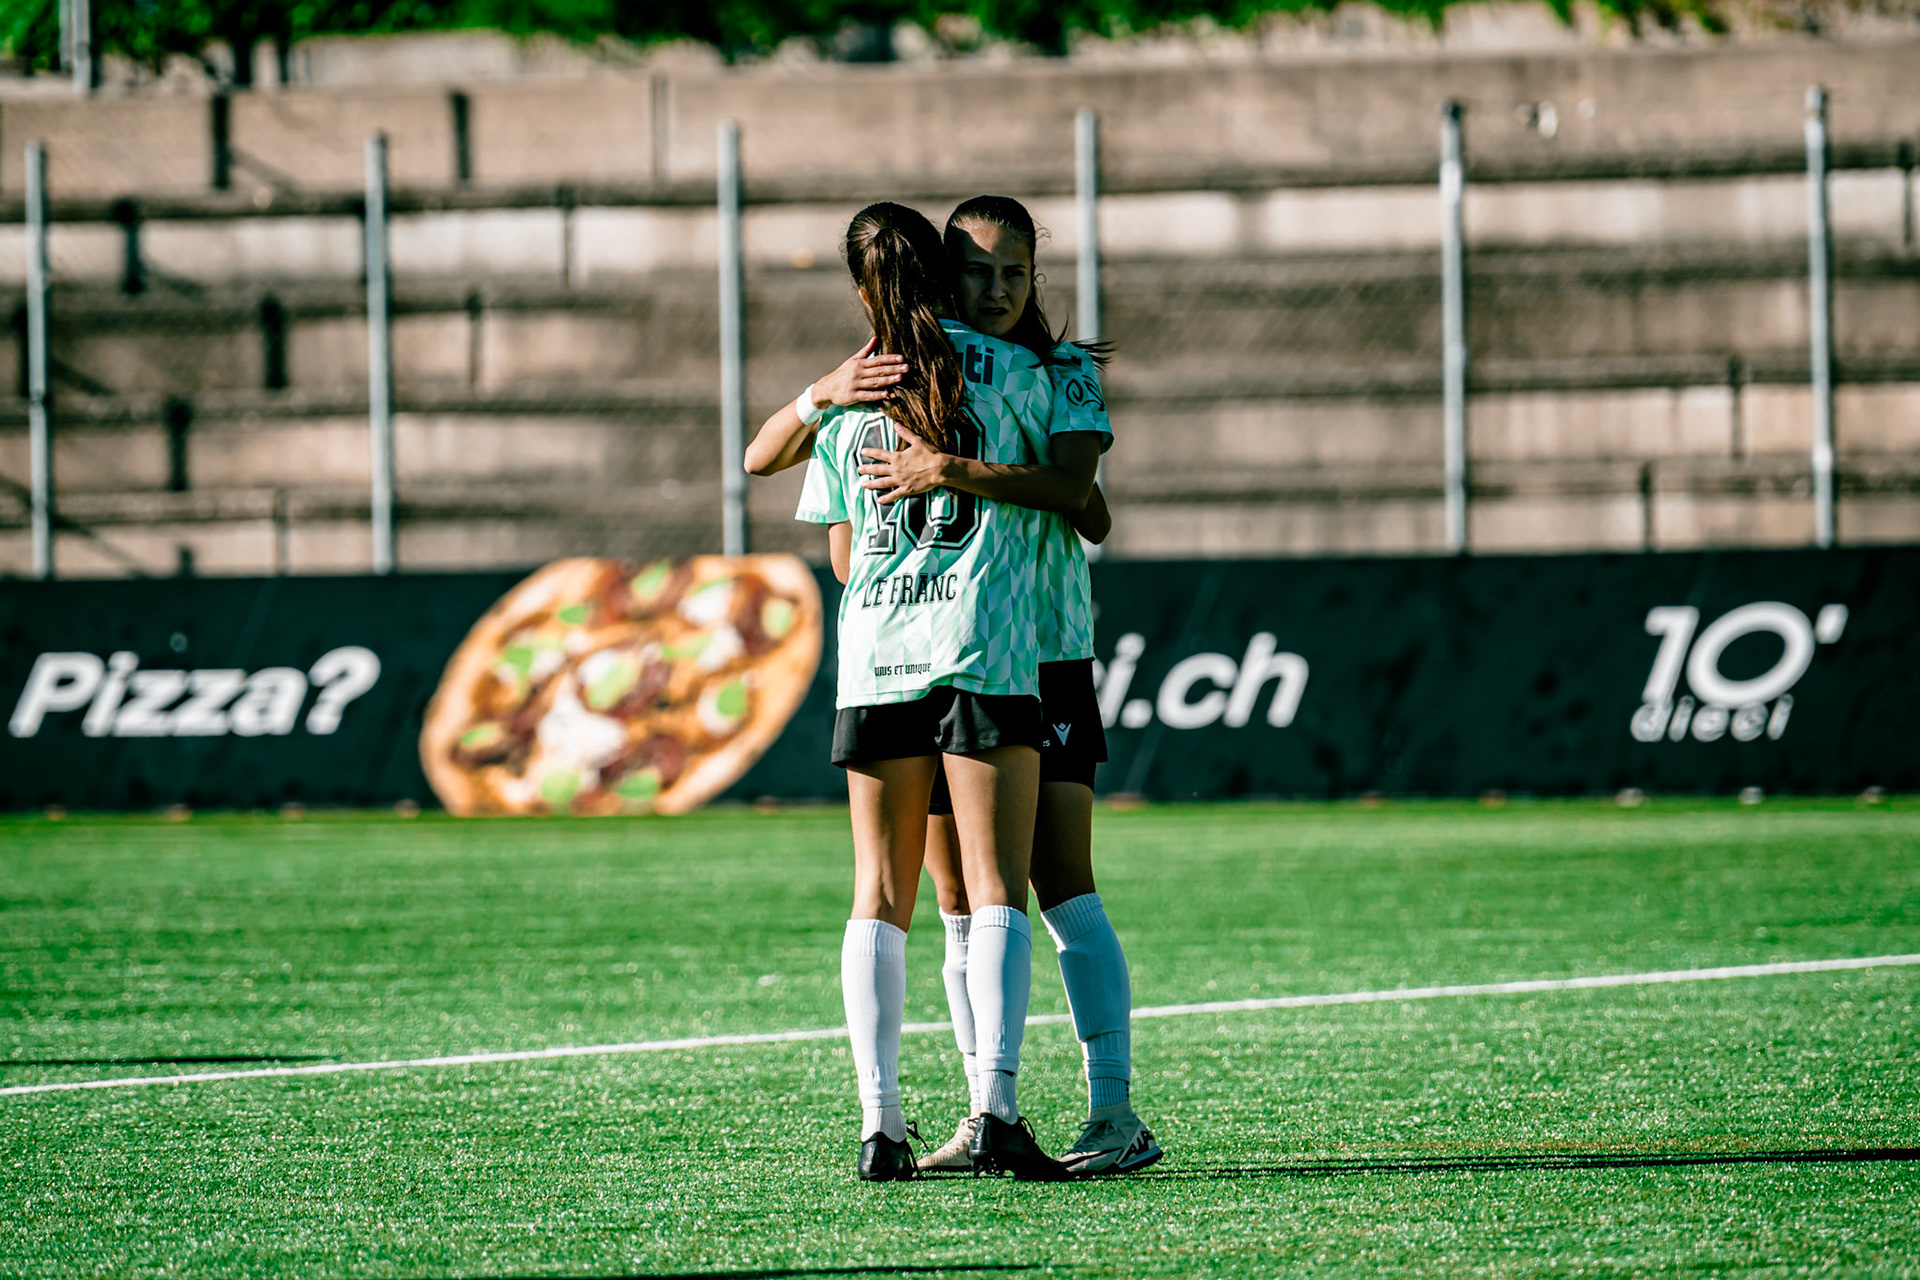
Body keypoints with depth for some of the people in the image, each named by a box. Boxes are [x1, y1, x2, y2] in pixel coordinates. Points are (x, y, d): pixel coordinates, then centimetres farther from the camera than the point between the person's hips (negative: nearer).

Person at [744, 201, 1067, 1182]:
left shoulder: (845, 407, 10)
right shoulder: (1012, 374, 3)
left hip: (874, 660, 3)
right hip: (986, 655, -3)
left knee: (879, 897, 5)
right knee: (996, 890, -4)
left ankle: (878, 1120, -3)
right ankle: (996, 1109, -17)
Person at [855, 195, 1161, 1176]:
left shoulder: (1066, 375, 0)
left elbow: (1072, 489, -20)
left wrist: (949, 471, -29)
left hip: (1042, 661, -3)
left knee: (1064, 892, -9)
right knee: (960, 908, 4)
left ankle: (1115, 1114, -8)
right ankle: (986, 1117, 10)